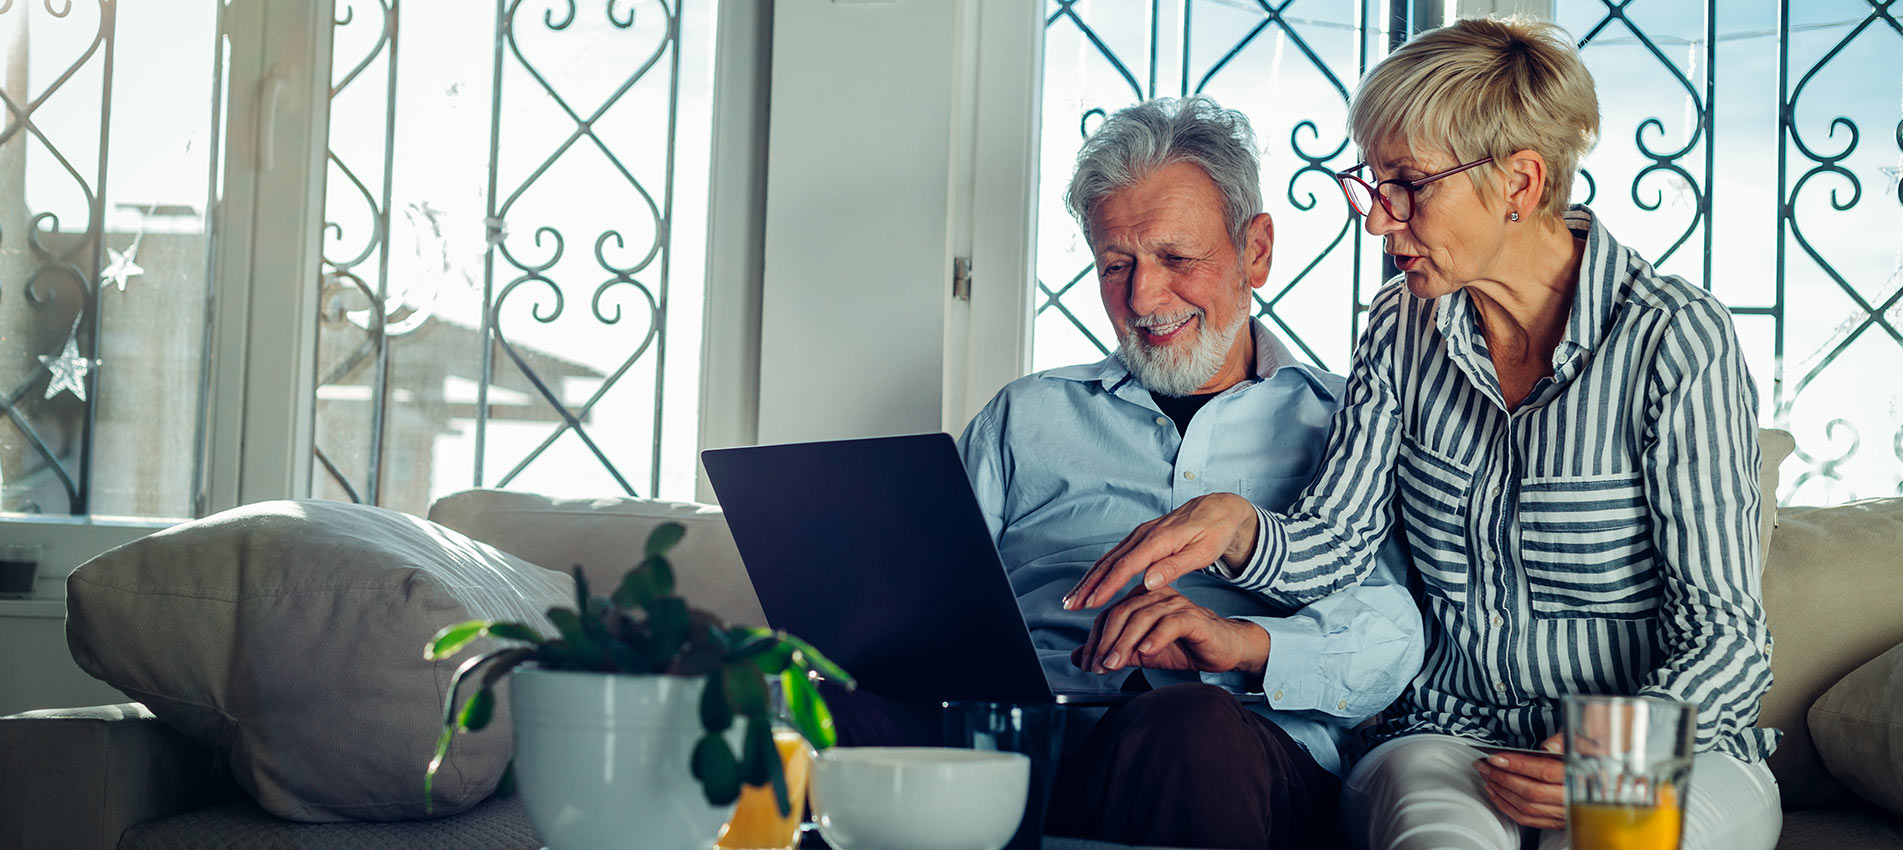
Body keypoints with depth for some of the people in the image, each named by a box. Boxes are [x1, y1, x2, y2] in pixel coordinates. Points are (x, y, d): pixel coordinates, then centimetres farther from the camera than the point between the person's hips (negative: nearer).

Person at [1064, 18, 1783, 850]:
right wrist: (1234, 527, -19)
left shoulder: (1677, 342, -10)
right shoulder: (1403, 327, 7)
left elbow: (1721, 632, -10)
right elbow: (1334, 542, 4)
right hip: (1449, 738, 3)